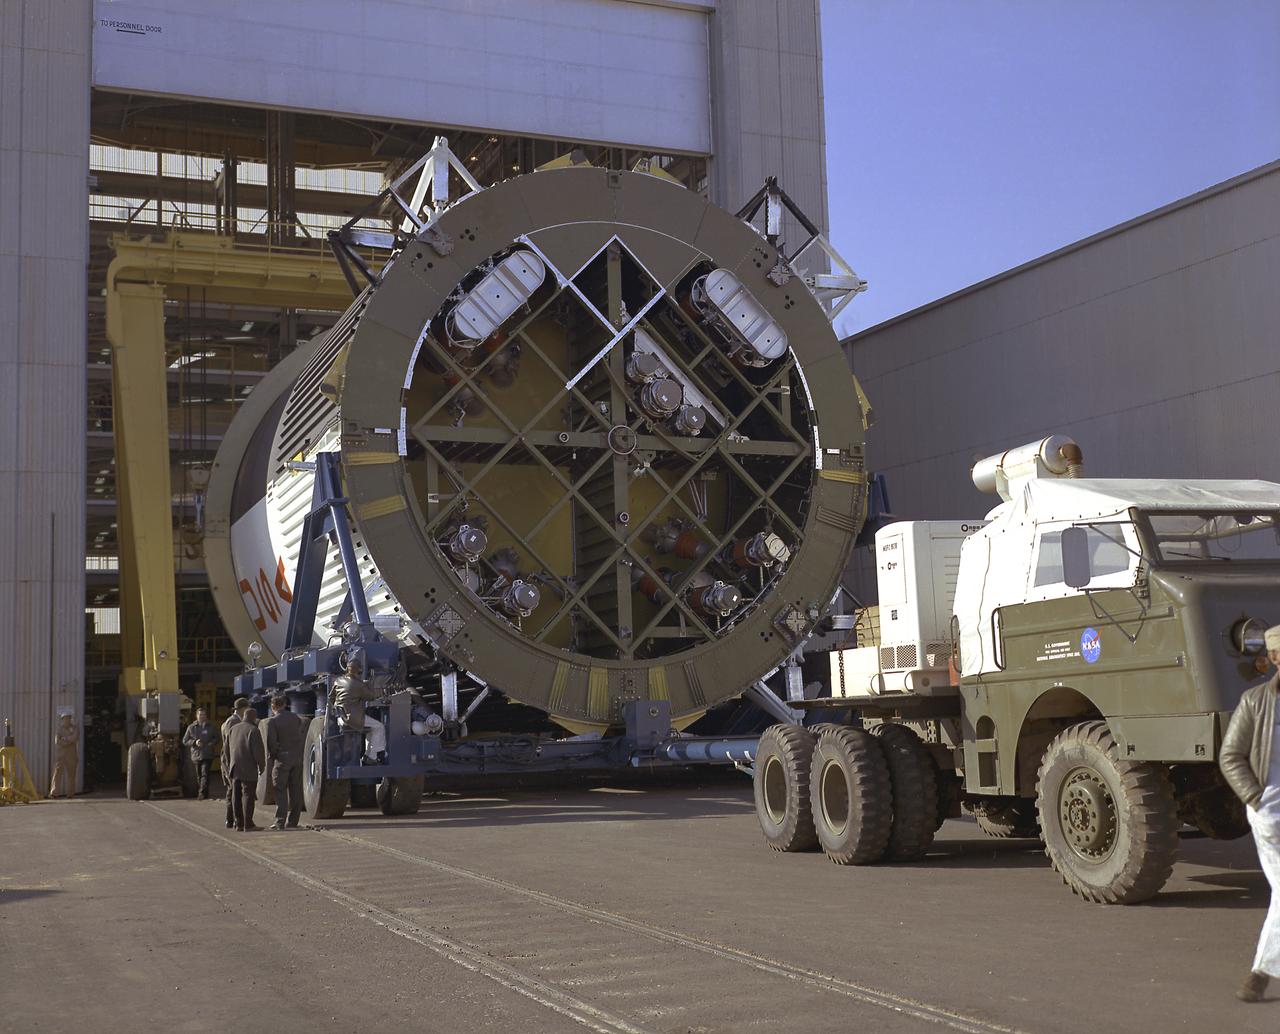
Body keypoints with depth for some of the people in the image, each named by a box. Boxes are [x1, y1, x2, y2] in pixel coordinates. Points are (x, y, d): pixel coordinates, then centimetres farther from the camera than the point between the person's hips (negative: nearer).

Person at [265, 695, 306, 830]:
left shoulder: (273, 721, -10)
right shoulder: (295, 717, 7)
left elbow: (271, 742, -14)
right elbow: (302, 732, 20)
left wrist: (270, 758, -2)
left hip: (282, 758, -5)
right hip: (297, 757, 5)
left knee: (281, 791, -1)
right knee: (295, 791, 8)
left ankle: (280, 821, -5)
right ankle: (293, 820, 10)